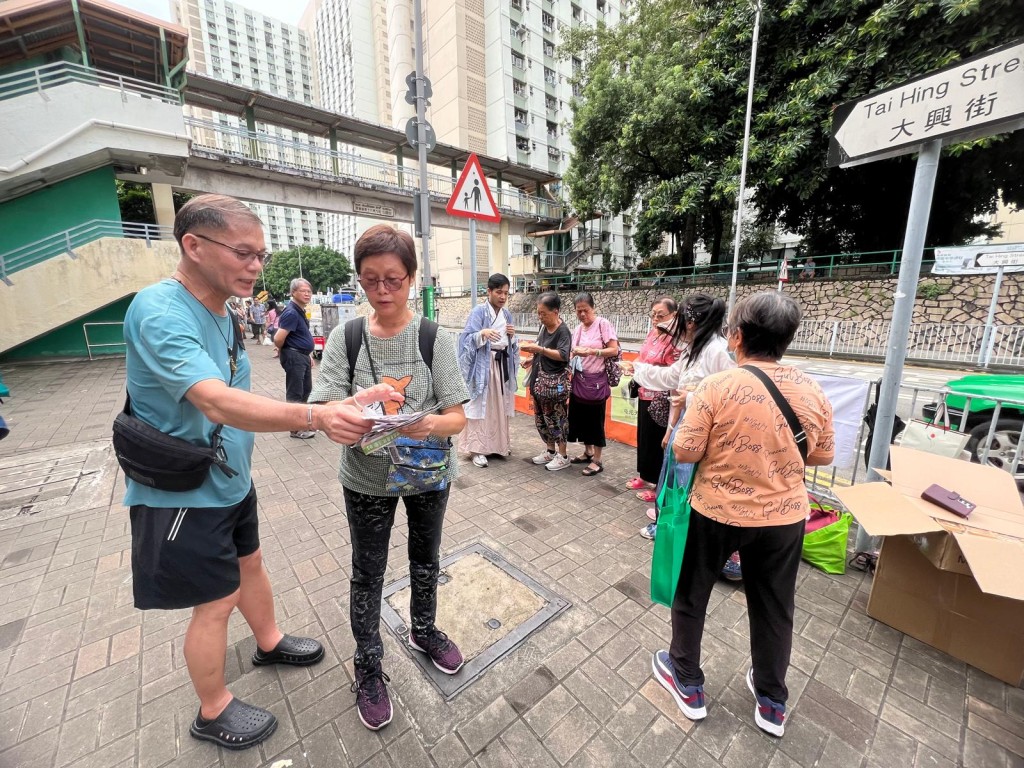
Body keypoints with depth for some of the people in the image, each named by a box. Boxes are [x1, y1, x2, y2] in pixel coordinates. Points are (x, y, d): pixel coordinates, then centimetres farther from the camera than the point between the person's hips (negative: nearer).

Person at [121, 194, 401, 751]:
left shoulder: (220, 310, 3)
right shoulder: (160, 311, -26)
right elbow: (218, 403, -40)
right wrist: (316, 417, -52)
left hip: (231, 481, 8)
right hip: (185, 494, -8)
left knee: (249, 563, 23)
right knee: (217, 600, 8)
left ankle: (269, 642, 48)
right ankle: (214, 712, 34)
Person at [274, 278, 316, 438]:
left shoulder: (301, 311, 12)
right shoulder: (291, 313, -19)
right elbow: (278, 339, -24)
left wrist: (309, 354, 20)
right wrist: (283, 352, -5)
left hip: (303, 356, 10)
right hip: (294, 356, -10)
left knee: (306, 389, 20)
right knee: (295, 393, 0)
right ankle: (296, 428, 11)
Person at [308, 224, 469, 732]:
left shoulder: (434, 338, -12)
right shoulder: (345, 338, -8)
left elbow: (458, 418, -14)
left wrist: (432, 424, -36)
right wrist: (356, 406, -35)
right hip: (367, 479, 0)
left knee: (426, 561, 22)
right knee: (367, 574, 16)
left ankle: (423, 630, 52)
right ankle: (368, 666, 44)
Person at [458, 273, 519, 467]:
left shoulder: (507, 314, 13)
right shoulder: (479, 311, -6)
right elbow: (468, 338, -13)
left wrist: (512, 335, -4)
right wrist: (483, 333, -31)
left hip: (503, 363, 6)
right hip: (484, 364, -6)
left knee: (500, 405, 10)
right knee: (481, 404, -4)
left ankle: (498, 444, 22)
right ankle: (477, 448, 2)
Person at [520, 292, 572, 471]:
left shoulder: (563, 331, -15)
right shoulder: (543, 327, 8)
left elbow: (562, 355, -27)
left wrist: (538, 349, -31)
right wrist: (533, 360, 5)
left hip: (555, 381, -8)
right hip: (540, 378, 8)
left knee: (556, 417, 1)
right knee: (541, 418, 14)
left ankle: (563, 456, 15)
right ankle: (550, 451, 29)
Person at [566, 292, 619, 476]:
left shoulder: (603, 324, -9)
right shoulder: (577, 329, 10)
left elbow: (614, 350, -14)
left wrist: (591, 351, -22)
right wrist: (574, 354, -4)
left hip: (596, 381, -6)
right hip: (579, 380, 7)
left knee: (595, 420, 1)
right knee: (579, 417, 13)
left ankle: (597, 461, 15)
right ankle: (588, 452, 32)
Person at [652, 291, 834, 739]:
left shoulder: (716, 387, -21)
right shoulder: (813, 392, -6)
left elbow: (685, 452, -19)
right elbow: (823, 456, 5)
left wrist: (687, 415, 0)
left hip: (716, 514, -4)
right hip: (784, 518, 4)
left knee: (691, 596, 19)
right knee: (774, 609, 23)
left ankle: (688, 684, 38)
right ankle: (772, 703, 44)